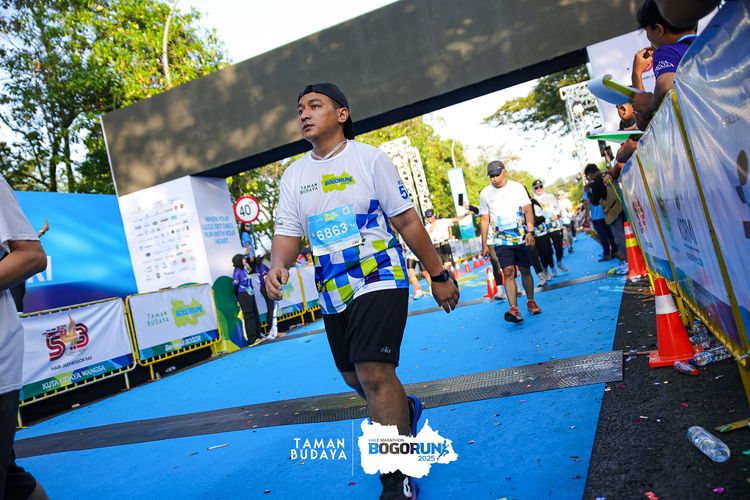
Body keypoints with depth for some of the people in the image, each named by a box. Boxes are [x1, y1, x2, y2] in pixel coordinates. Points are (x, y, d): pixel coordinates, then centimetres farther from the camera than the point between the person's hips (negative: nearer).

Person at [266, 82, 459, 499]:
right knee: (354, 378, 14)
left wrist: (439, 275, -2)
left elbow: (407, 221, -3)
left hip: (380, 281, -5)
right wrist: (278, 264, -18)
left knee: (373, 373, -17)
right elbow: (287, 231, 5)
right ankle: (405, 411, 47)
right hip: (333, 293, 6)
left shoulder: (369, 158, -4)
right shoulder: (293, 175, 8)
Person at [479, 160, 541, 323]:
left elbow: (528, 210, -5)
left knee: (525, 270, 9)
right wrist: (484, 244, 4)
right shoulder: (485, 193, 3)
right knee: (508, 272, -13)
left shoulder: (517, 187, 1)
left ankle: (531, 301, 28)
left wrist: (530, 231, -19)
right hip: (501, 241, 0)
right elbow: (485, 219, 6)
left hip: (521, 238, 1)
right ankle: (514, 309, -17)